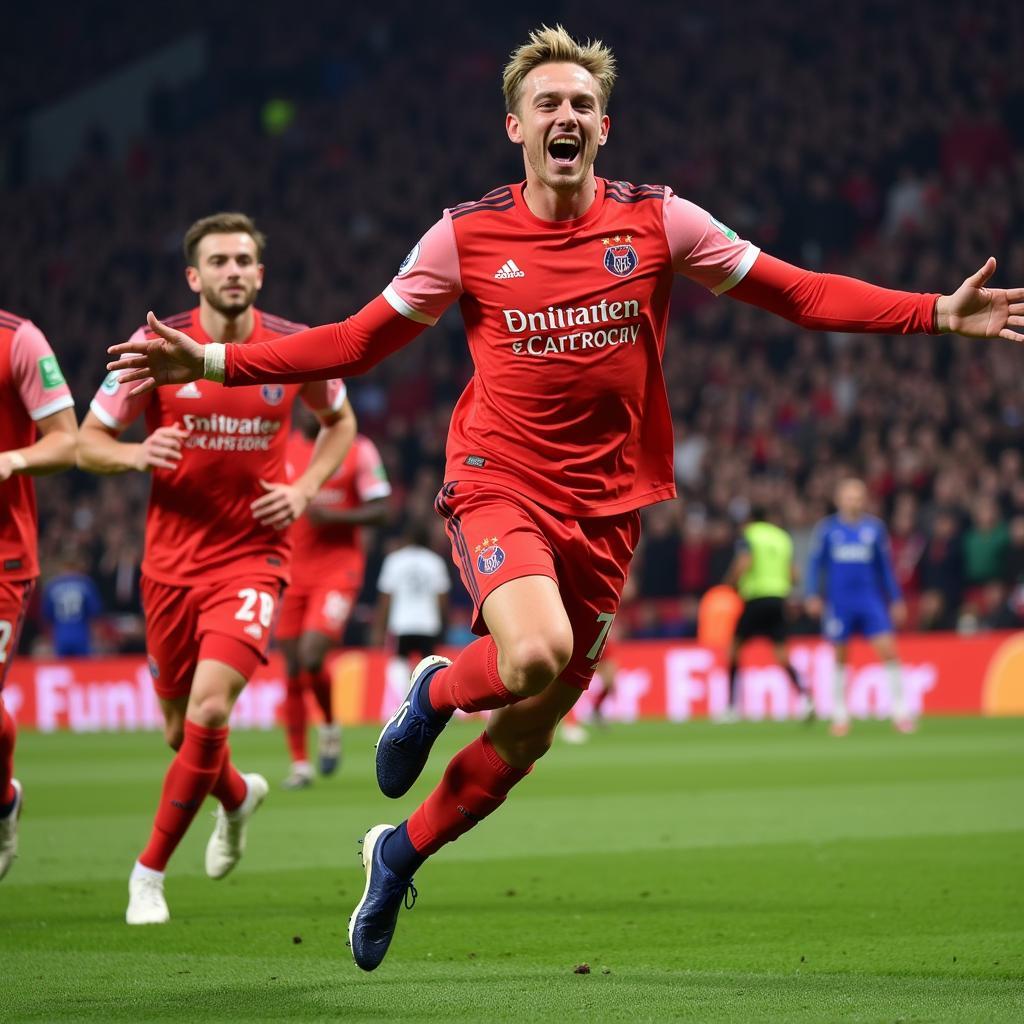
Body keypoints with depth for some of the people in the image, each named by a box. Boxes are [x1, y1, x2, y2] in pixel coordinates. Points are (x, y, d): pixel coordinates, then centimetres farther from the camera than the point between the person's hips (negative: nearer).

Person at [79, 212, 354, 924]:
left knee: (210, 709, -20)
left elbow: (340, 420, 17)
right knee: (182, 726, 11)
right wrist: (136, 455, -21)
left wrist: (306, 489, 0)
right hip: (172, 562, 2)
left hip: (253, 557, -2)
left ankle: (151, 871, -5)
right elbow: (87, 442, 1)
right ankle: (239, 797, 47)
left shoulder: (297, 349, -3)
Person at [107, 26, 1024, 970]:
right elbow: (358, 342, 6)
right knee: (536, 654, -33)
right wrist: (212, 362, -3)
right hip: (499, 486, -3)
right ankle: (437, 690, 3)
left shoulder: (659, 222, 0)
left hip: (605, 510, 3)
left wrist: (941, 314, -8)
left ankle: (399, 854, 33)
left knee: (528, 734, 7)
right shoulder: (467, 236, -1)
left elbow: (800, 293, 3)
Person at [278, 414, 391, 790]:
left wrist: (333, 516, -18)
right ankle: (300, 763, 11)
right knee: (292, 670, 2)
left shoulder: (358, 449, -2)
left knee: (311, 658, -19)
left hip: (338, 570, -4)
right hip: (292, 572, 4)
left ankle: (330, 726, 10)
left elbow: (379, 511, -3)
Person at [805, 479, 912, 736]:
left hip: (871, 601, 0)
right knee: (840, 657, 5)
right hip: (838, 602, 0)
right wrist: (813, 595, -5)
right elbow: (816, 563, 6)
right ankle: (840, 715, 16)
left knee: (888, 649, -10)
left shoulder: (874, 527, 6)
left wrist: (896, 599, 10)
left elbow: (885, 567, 12)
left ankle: (900, 712, -5)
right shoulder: (827, 529, 3)